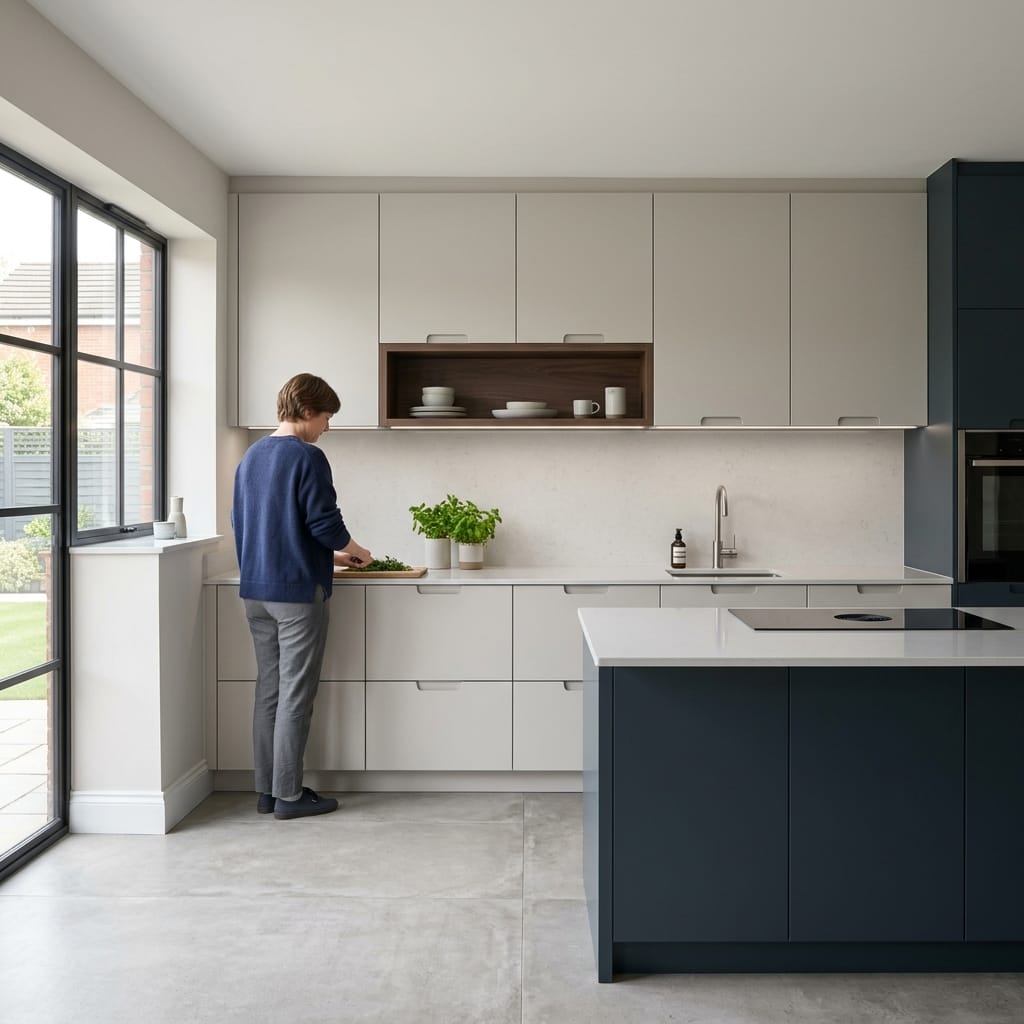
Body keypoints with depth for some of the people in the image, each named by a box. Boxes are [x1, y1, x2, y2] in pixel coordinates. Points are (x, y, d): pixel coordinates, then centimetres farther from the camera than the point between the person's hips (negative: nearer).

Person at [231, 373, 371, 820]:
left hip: (254, 590, 8)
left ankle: (266, 790, 20)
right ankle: (288, 794, 7)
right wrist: (355, 551, 5)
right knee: (295, 696, 0)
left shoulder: (250, 457, 13)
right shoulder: (307, 457, -13)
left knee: (268, 690, 13)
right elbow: (325, 524, -17)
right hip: (297, 591, -8)